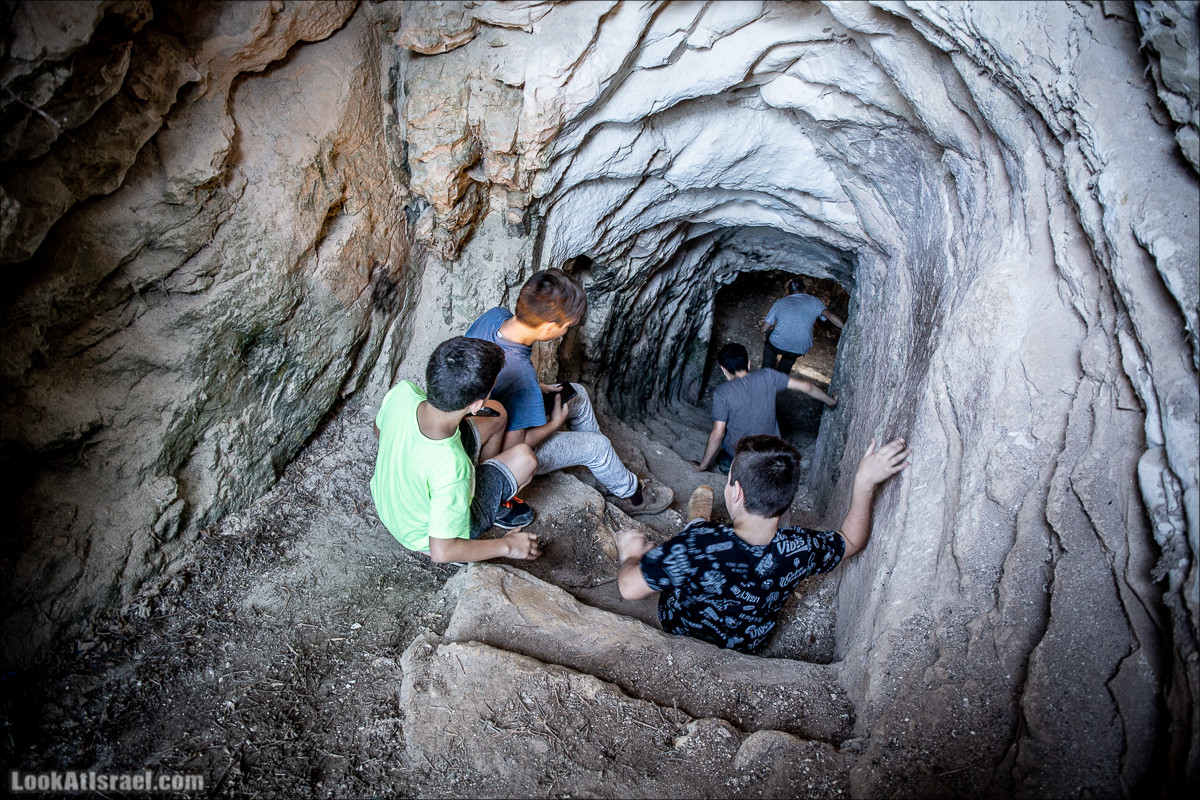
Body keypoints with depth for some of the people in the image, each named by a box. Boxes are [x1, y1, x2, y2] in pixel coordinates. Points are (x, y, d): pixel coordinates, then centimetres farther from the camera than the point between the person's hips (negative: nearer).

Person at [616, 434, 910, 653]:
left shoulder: (698, 543, -45)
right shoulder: (800, 550, -34)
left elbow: (629, 587, -34)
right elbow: (852, 540, -10)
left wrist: (631, 553, -13)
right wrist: (865, 482, -16)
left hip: (680, 633, -2)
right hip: (746, 646, 3)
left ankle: (697, 521, 45)